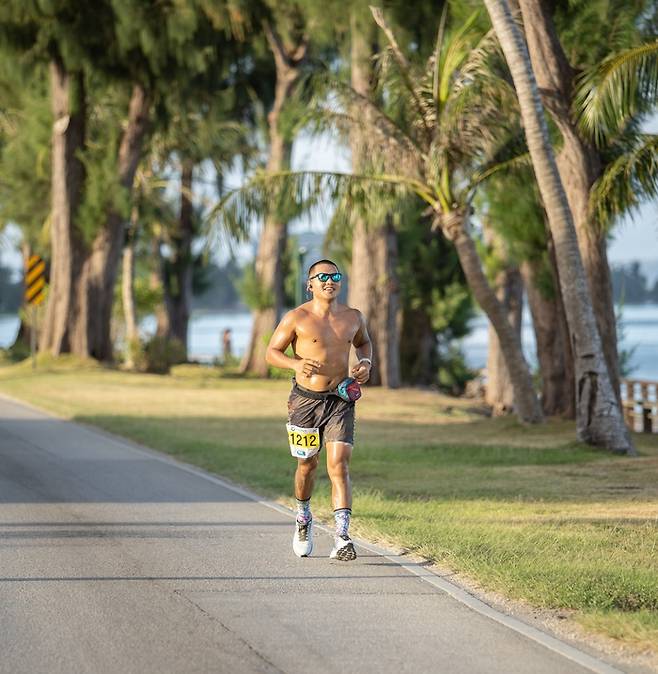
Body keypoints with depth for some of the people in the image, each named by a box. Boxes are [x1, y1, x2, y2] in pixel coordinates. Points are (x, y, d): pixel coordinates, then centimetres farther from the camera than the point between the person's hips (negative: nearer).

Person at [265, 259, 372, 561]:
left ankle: (341, 539, -19)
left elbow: (363, 342, 25)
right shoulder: (296, 318, -6)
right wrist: (295, 363, -21)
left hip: (340, 402, 1)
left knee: (339, 466, -13)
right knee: (307, 465, 13)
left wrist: (366, 363, 4)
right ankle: (303, 519, 42)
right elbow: (271, 352, -1)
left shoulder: (353, 317, 5)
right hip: (306, 400, -1)